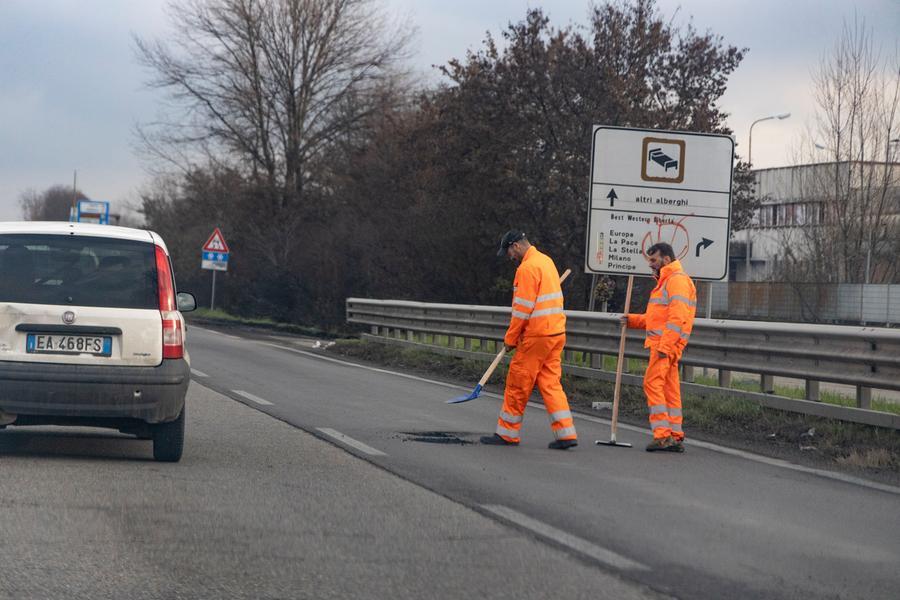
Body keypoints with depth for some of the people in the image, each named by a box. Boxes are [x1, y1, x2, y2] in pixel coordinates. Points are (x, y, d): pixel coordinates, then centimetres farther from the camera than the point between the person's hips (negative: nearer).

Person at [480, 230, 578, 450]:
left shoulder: (527, 268, -15)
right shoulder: (546, 261, 15)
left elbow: (523, 308, -16)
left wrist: (510, 338, -6)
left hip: (537, 336, -9)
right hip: (556, 332, 9)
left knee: (518, 384, 2)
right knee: (550, 382, 9)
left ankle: (507, 434, 10)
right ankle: (566, 434, 2)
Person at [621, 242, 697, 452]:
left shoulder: (677, 280, -11)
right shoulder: (666, 281, 24)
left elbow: (677, 317, -20)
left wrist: (664, 346, -25)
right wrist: (632, 320, 17)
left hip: (666, 343, -11)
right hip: (663, 344, 11)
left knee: (653, 383, -13)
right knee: (670, 389, 9)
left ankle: (662, 434, -16)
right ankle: (675, 436, 11)